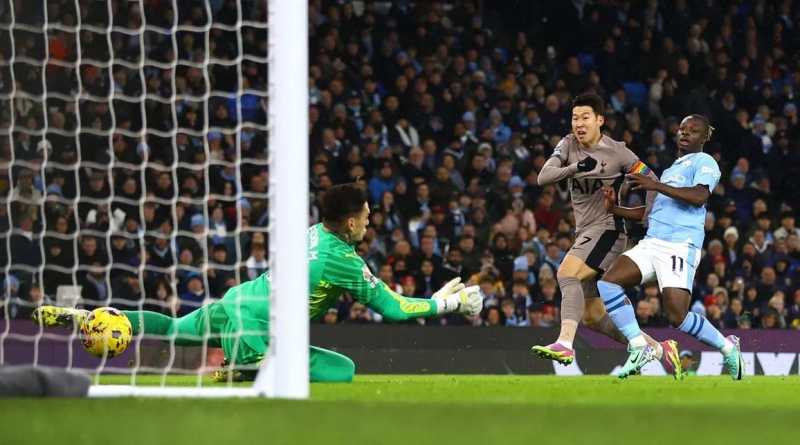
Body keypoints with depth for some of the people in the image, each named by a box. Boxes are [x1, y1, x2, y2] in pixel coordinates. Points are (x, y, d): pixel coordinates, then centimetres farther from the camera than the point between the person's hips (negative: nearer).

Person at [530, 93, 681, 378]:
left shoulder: (616, 152, -7)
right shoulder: (569, 145, 6)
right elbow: (543, 177, -8)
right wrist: (575, 168, -24)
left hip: (607, 229, -7)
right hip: (585, 233, 7)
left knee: (567, 272, -31)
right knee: (592, 315, 7)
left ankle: (565, 343, -45)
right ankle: (659, 349, 19)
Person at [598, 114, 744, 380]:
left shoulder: (704, 162, 3)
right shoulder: (671, 169, 29)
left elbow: (699, 196, -17)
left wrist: (656, 186, -21)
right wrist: (615, 210, 20)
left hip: (680, 246, -8)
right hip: (651, 244, 8)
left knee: (677, 317, -16)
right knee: (607, 283, -13)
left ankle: (727, 347, 9)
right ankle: (639, 348, -10)